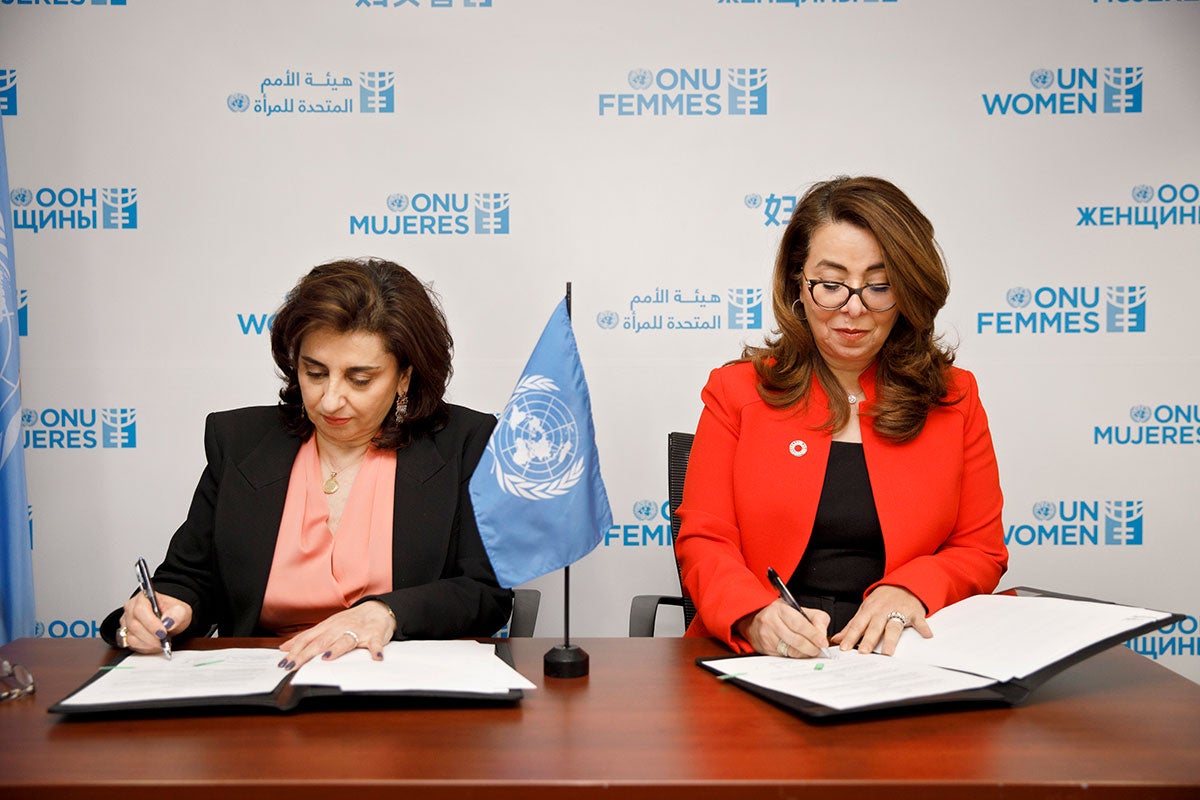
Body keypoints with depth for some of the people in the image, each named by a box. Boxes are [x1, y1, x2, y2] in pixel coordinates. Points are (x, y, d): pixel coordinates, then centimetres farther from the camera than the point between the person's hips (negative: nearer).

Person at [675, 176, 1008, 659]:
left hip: (902, 657, 1)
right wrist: (756, 616, -20)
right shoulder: (736, 389, 8)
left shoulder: (954, 397, 12)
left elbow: (981, 551, 12)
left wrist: (909, 590, -11)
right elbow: (703, 541, 1)